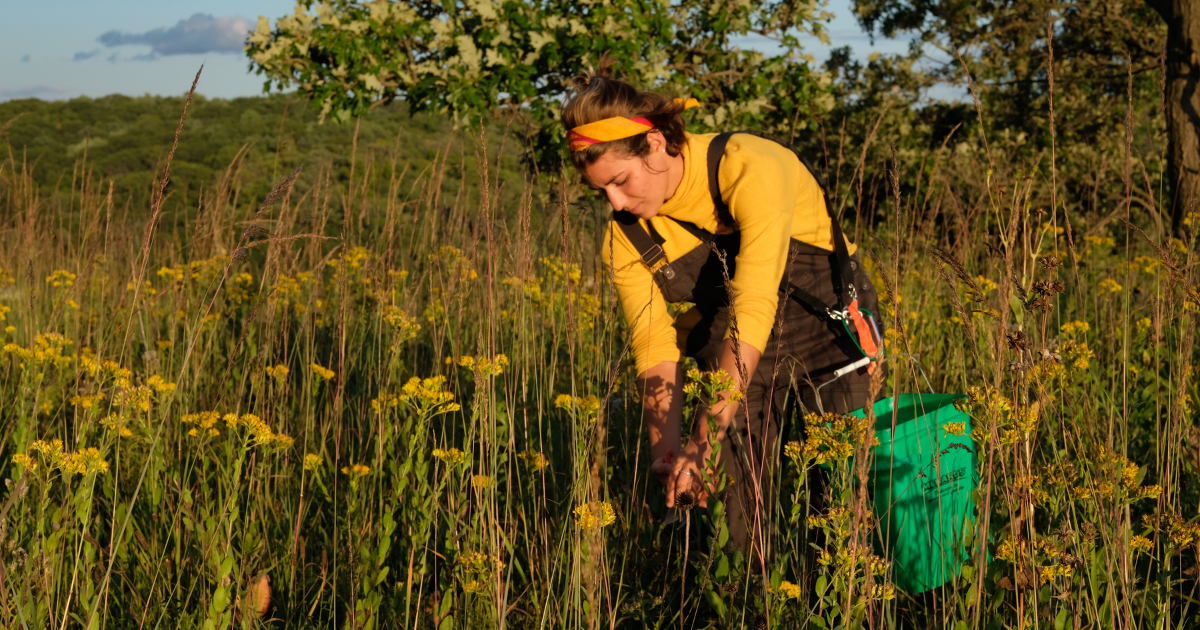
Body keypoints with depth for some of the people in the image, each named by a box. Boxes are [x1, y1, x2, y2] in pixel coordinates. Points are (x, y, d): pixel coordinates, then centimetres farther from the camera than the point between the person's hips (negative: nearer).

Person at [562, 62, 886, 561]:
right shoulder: (625, 238, -13)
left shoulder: (749, 169, -32)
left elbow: (754, 309, -39)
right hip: (732, 353, 4)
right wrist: (666, 448, -30)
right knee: (738, 499, -4)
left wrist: (705, 438, -43)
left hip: (829, 329, -4)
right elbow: (655, 350, -12)